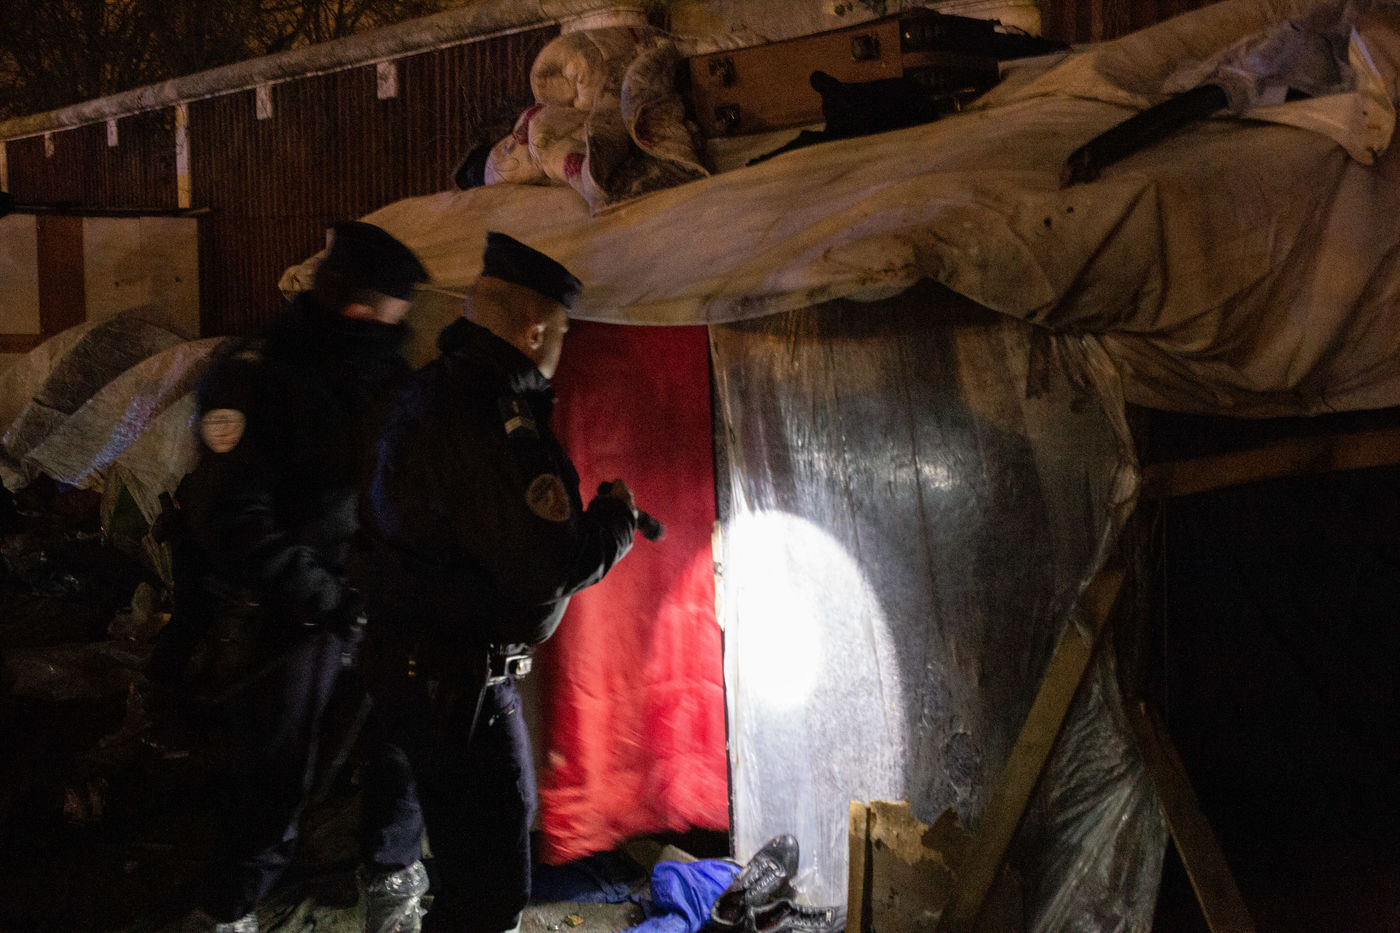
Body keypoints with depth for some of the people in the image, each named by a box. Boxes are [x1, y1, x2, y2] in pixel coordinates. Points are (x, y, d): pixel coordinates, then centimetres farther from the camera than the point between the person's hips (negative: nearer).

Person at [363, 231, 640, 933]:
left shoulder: (440, 389, 10)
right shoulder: (483, 418, -26)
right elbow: (549, 569, -27)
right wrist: (617, 517, -10)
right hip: (461, 684, -11)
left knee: (509, 816, 28)